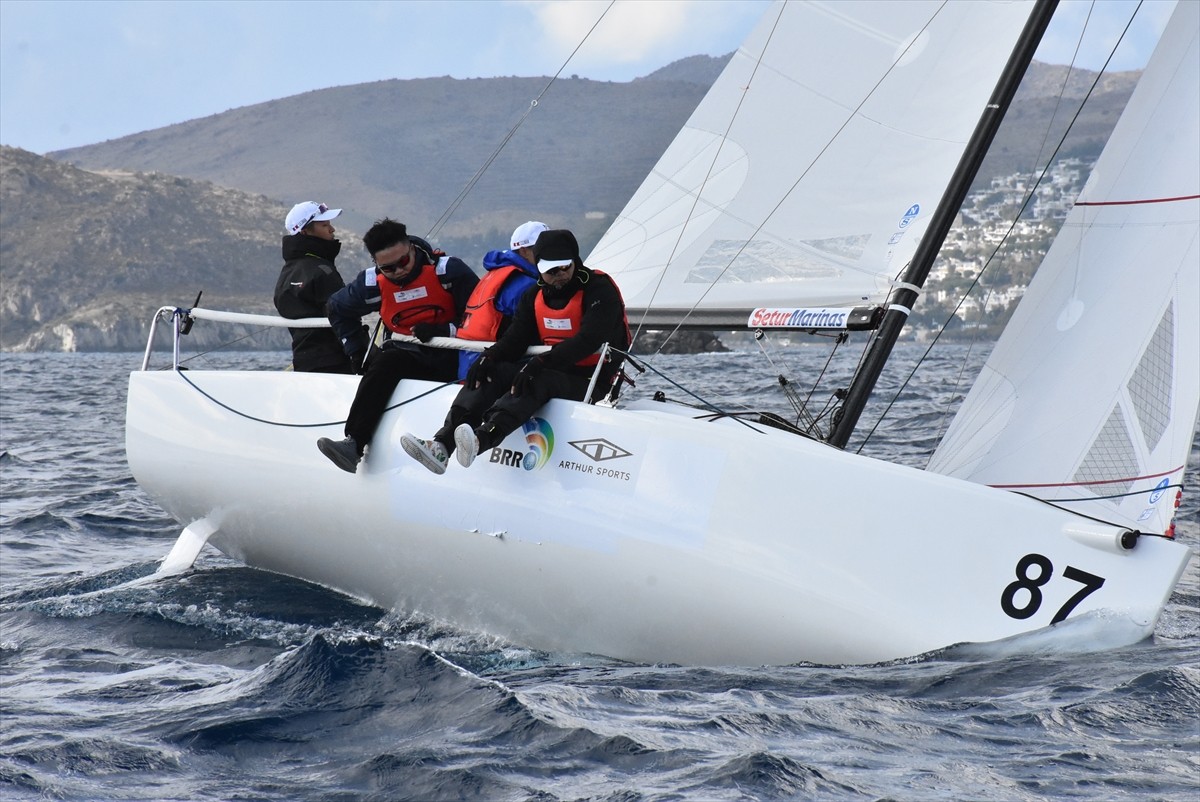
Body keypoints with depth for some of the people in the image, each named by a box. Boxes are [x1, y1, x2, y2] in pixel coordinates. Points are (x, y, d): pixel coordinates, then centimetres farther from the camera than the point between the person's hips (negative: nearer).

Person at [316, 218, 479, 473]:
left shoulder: (447, 270, -9)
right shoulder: (373, 283, 3)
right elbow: (337, 308, 22)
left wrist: (443, 330, -19)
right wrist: (357, 351, 17)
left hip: (449, 359, -3)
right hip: (408, 354, 3)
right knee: (385, 362, -28)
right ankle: (353, 444, -36)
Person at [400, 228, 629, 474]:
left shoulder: (600, 289, -11)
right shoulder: (534, 295, 11)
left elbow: (589, 340, -24)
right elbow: (516, 338, 5)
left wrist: (540, 363, -33)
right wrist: (490, 357, -17)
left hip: (590, 380, -7)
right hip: (546, 371, 7)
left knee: (537, 380, -36)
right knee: (490, 372, -16)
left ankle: (482, 438, -60)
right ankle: (441, 445, -33)